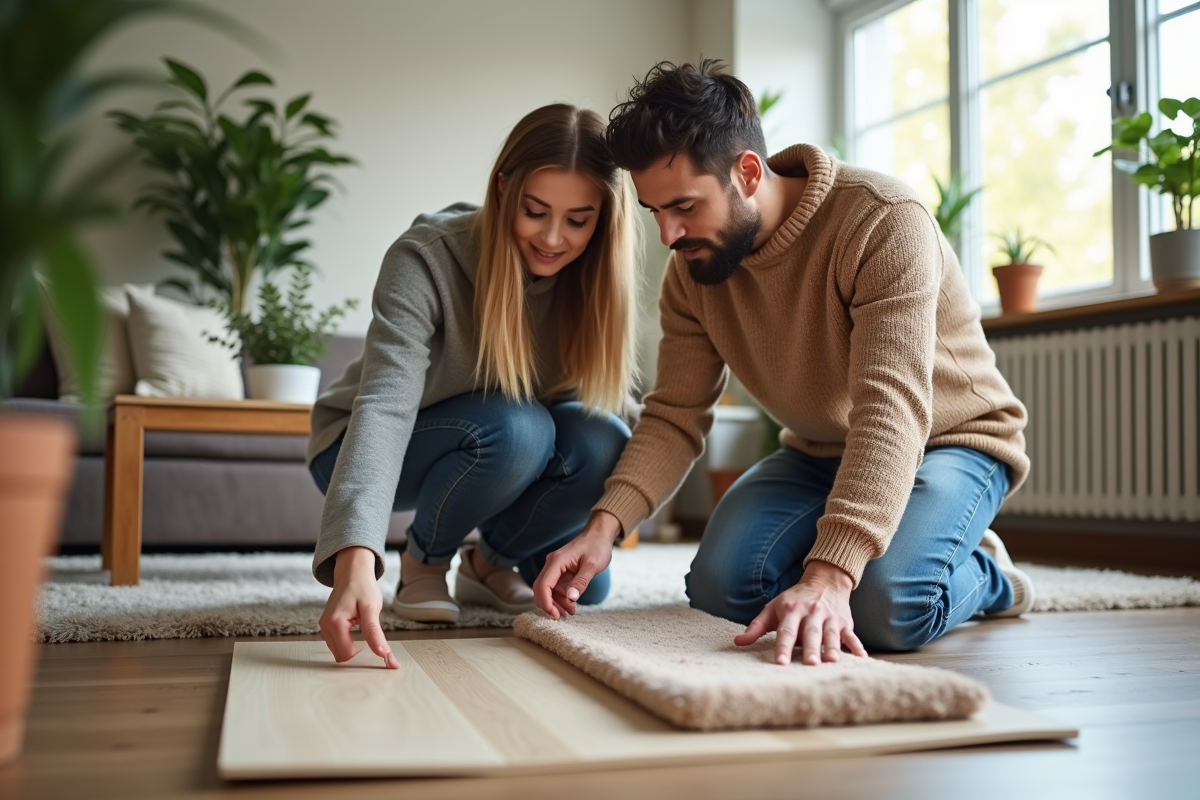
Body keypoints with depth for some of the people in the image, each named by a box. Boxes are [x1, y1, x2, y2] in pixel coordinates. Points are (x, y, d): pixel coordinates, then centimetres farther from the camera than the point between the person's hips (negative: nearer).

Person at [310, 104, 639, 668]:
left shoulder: (593, 281, -15)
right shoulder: (424, 258, -30)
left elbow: (591, 397, -9)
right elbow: (384, 406, -42)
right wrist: (355, 559, -56)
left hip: (510, 461, 4)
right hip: (367, 451, -4)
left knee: (603, 445, -25)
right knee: (514, 429, -34)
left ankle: (491, 562, 2)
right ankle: (423, 561, -5)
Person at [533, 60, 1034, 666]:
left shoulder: (884, 223, -30)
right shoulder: (692, 268, -10)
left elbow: (892, 411, -39)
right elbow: (675, 417, -10)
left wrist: (829, 575, -51)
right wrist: (605, 525, -29)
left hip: (950, 439, -5)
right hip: (820, 452, 6)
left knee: (885, 606, -31)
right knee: (719, 586, -17)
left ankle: (981, 575, 4)